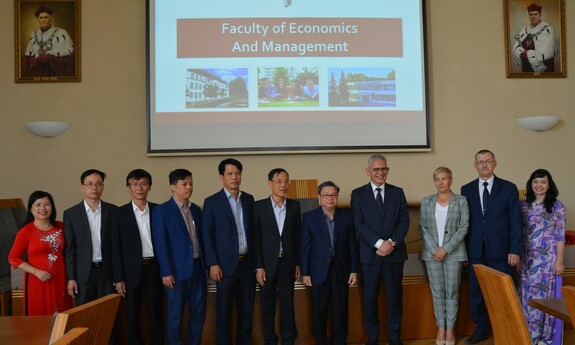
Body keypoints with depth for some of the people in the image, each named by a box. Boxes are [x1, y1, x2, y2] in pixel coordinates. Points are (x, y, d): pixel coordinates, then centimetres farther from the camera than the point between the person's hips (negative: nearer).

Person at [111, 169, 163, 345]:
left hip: (154, 268, 1)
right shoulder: (120, 213, 0)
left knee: (156, 314, 8)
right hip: (132, 271, -1)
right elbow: (116, 248, -1)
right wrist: (118, 278, -6)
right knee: (132, 316, 8)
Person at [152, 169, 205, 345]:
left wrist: (205, 264, 11)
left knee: (199, 311, 11)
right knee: (175, 314, 5)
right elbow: (160, 244, -10)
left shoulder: (196, 209, 11)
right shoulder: (161, 211, -7)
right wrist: (166, 272, -14)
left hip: (197, 268, 5)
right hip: (177, 270, -5)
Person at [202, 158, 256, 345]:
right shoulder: (212, 202, -3)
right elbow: (207, 235, -5)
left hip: (247, 262, 4)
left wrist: (256, 260, 8)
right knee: (224, 309, 5)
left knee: (247, 308, 11)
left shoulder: (249, 199, 9)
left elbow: (253, 230, 11)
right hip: (226, 264, -4)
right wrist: (212, 264, -11)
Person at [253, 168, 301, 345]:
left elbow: (297, 236, 6)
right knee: (268, 305, 8)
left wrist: (298, 263, 5)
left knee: (288, 303, 8)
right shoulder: (259, 206, -5)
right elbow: (255, 238, -6)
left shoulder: (294, 205, 2)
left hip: (288, 262, 2)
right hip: (268, 263, -2)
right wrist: (258, 267, -9)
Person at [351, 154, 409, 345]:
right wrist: (379, 243, -16)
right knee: (370, 298, 5)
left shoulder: (397, 192, 8)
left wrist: (392, 242, -12)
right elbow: (360, 224, -6)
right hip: (370, 254, -1)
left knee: (395, 297, 8)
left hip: (394, 252, 2)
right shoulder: (358, 194, 2)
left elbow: (404, 221, 2)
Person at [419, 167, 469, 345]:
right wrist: (434, 249, -9)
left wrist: (446, 248, -12)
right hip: (432, 253, 2)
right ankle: (441, 327, 17)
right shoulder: (426, 201, 5)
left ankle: (450, 329, 15)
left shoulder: (461, 201, 0)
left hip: (453, 253, -1)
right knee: (437, 292, 7)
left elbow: (463, 228, -5)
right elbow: (422, 227, 2)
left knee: (452, 292, 5)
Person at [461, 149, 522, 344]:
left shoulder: (508, 188, 1)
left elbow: (516, 222, -1)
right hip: (475, 252, 2)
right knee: (476, 292, 8)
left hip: (500, 251, -2)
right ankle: (481, 329, 23)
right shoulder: (467, 189, 7)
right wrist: (464, 250, 3)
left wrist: (515, 250, -7)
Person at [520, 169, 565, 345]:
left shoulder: (557, 206, -3)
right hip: (528, 258, 4)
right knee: (528, 297, 7)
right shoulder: (524, 206, 7)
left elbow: (560, 236, -6)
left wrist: (559, 261, -10)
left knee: (547, 296, 1)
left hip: (548, 258, -4)